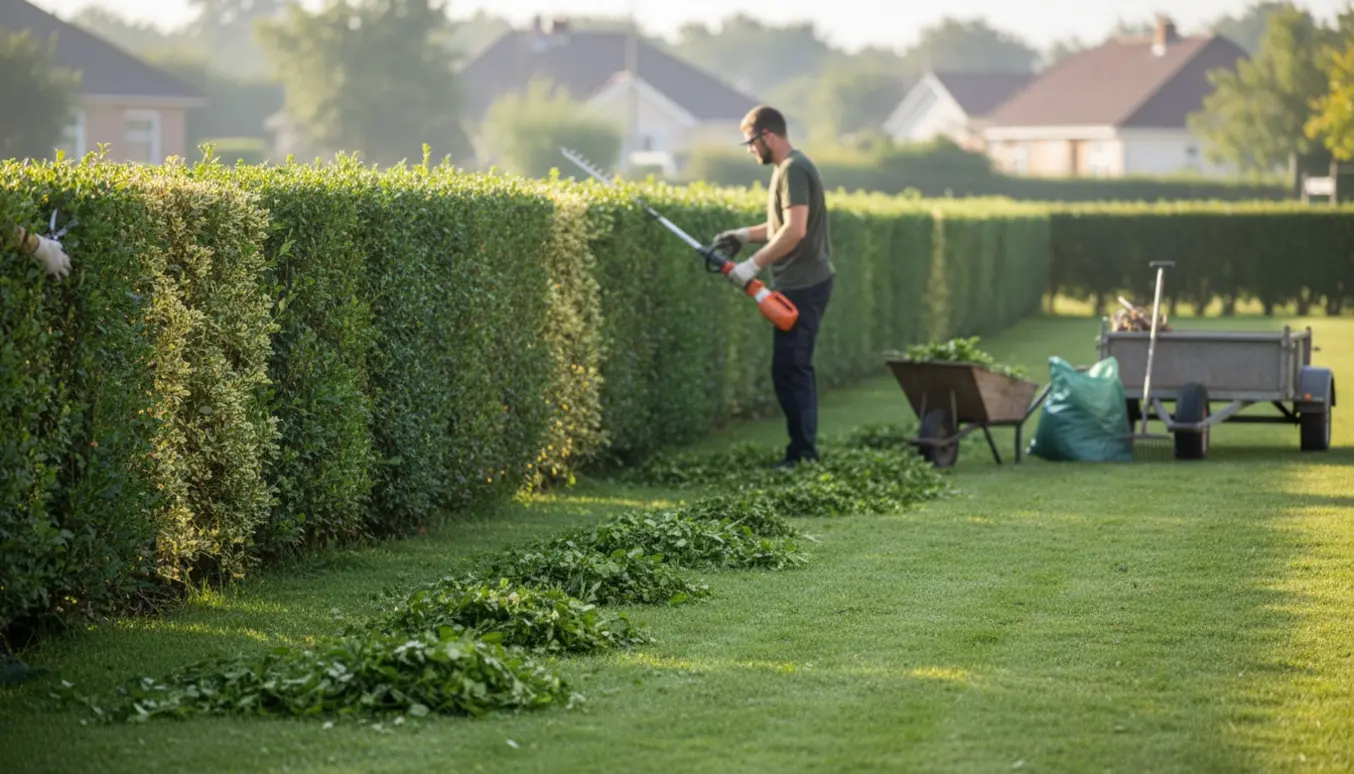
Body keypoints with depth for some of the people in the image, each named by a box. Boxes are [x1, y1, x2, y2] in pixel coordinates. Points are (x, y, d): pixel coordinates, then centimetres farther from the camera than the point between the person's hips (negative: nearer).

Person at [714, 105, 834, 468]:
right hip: (803, 284, 11)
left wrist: (753, 265, -22)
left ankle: (802, 455, -7)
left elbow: (794, 230, -25)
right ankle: (804, 449, 18)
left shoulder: (793, 170, -15)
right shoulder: (788, 168, 17)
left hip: (801, 286, -11)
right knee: (797, 369, 13)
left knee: (789, 370, -9)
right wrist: (744, 235, 16)